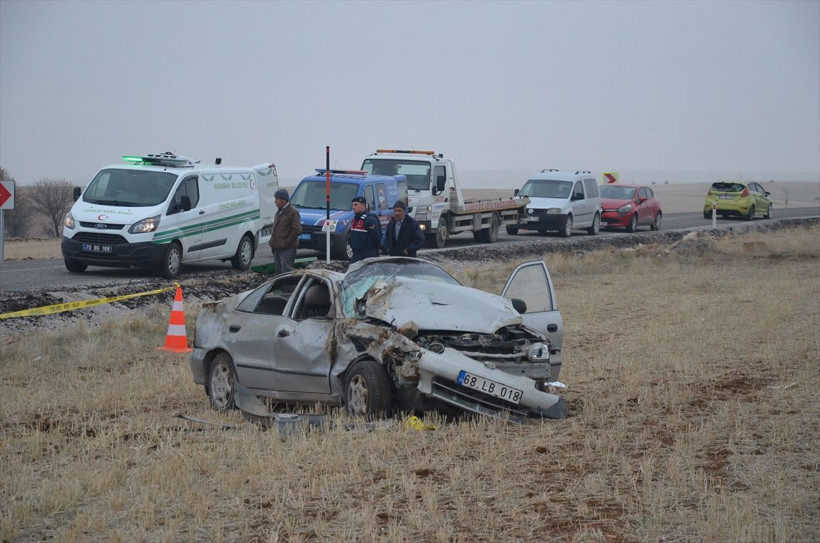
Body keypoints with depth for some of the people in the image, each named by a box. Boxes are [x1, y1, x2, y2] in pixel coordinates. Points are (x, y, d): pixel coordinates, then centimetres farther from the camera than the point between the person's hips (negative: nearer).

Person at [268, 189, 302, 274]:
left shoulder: (293, 212, -10)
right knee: (279, 272, 11)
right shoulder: (279, 212, 18)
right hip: (277, 249, 9)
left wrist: (286, 243, -17)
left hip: (287, 250, -9)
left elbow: (297, 230, -18)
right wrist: (272, 242, 14)